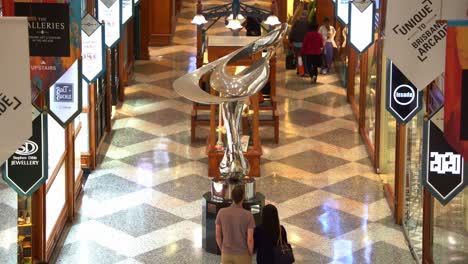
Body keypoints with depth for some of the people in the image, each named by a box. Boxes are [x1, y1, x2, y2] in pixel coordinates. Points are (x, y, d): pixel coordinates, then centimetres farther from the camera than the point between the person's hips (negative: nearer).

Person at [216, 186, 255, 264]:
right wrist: (250, 254, 1)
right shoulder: (248, 215, -19)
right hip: (243, 255, -2)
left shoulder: (221, 212, -12)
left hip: (226, 254, 2)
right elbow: (250, 239, -17)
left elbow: (218, 235, -4)